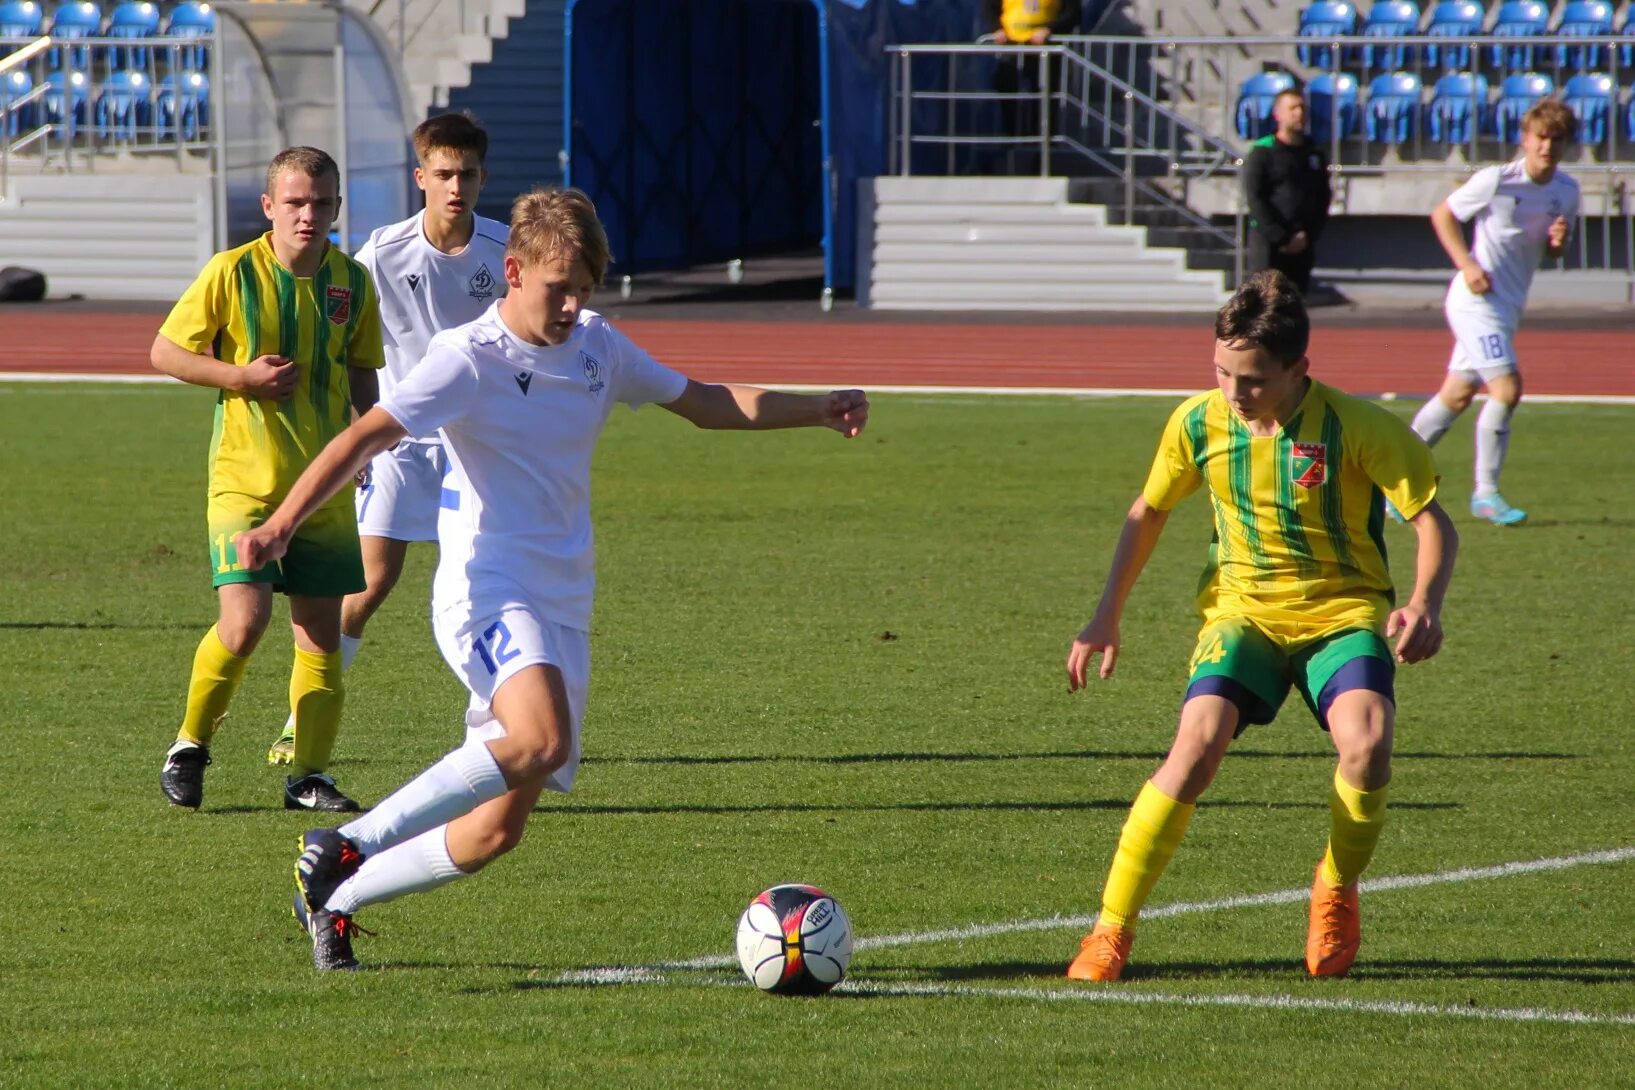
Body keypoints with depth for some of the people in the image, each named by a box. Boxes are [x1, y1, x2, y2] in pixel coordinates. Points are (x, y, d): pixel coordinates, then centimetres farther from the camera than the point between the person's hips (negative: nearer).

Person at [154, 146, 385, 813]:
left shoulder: (352, 282, 4)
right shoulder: (233, 273, -8)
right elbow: (165, 352, -1)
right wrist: (242, 376, -14)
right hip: (245, 477, -4)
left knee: (321, 630, 4)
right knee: (243, 621, -16)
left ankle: (308, 775, 15)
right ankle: (190, 747, 7)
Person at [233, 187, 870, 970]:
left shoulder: (596, 346, 11)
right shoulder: (468, 360, -10)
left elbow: (705, 403, 23)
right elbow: (368, 436, -21)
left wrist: (818, 409, 13)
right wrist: (283, 523, -35)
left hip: (563, 608, 7)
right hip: (488, 592, -7)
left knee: (500, 828, 3)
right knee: (540, 738, -35)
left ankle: (333, 898, 21)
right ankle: (348, 845, -23)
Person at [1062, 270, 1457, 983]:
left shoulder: (1357, 429, -15)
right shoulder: (1198, 423, -4)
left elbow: (1432, 521, -8)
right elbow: (1149, 512, 14)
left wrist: (1425, 604, -26)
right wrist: (1107, 618, 10)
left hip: (1343, 612, -2)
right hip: (1244, 610, 2)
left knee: (1366, 744, -30)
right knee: (1198, 744, -26)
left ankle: (1337, 893, 2)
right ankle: (1111, 930, -16)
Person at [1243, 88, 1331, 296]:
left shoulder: (1315, 155, 13)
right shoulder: (1262, 152, -1)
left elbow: (1323, 199, 12)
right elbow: (1255, 200, -8)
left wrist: (1308, 236, -3)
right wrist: (1281, 238, -13)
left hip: (1303, 245, 5)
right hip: (1268, 242, -5)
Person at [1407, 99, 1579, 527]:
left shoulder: (1566, 190, 3)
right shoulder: (1496, 181, -15)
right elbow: (1442, 215, -4)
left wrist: (1558, 242, -9)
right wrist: (1467, 264, -15)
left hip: (1508, 305, 7)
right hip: (1478, 298, -7)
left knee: (1458, 395, 12)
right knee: (1507, 387, -17)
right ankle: (1485, 493, -7)